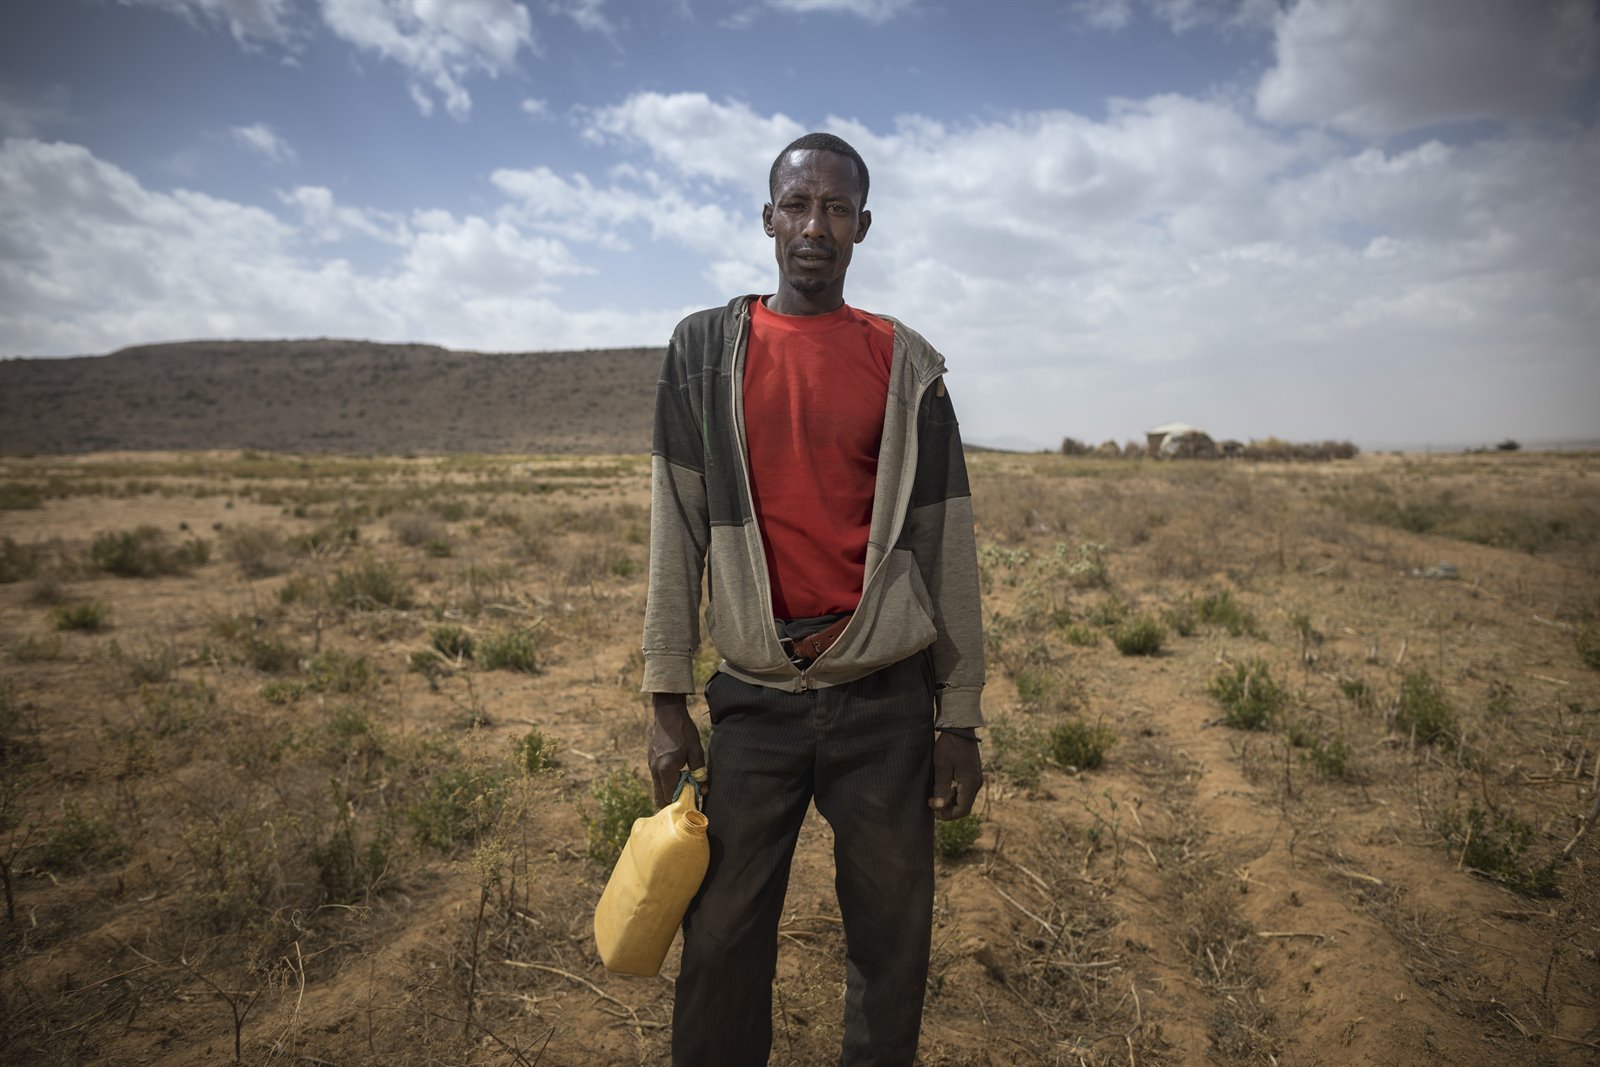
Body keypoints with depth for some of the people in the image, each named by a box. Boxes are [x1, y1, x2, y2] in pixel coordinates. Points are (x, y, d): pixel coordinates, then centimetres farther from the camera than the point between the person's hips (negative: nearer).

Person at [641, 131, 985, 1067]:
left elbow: (947, 544, 4)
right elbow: (677, 530, 3)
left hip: (887, 698, 1)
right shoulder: (705, 348, 5)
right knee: (723, 943, 6)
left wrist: (960, 717, 3)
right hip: (755, 699, 0)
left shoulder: (907, 364, 4)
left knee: (893, 941, 10)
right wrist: (669, 699, 0)